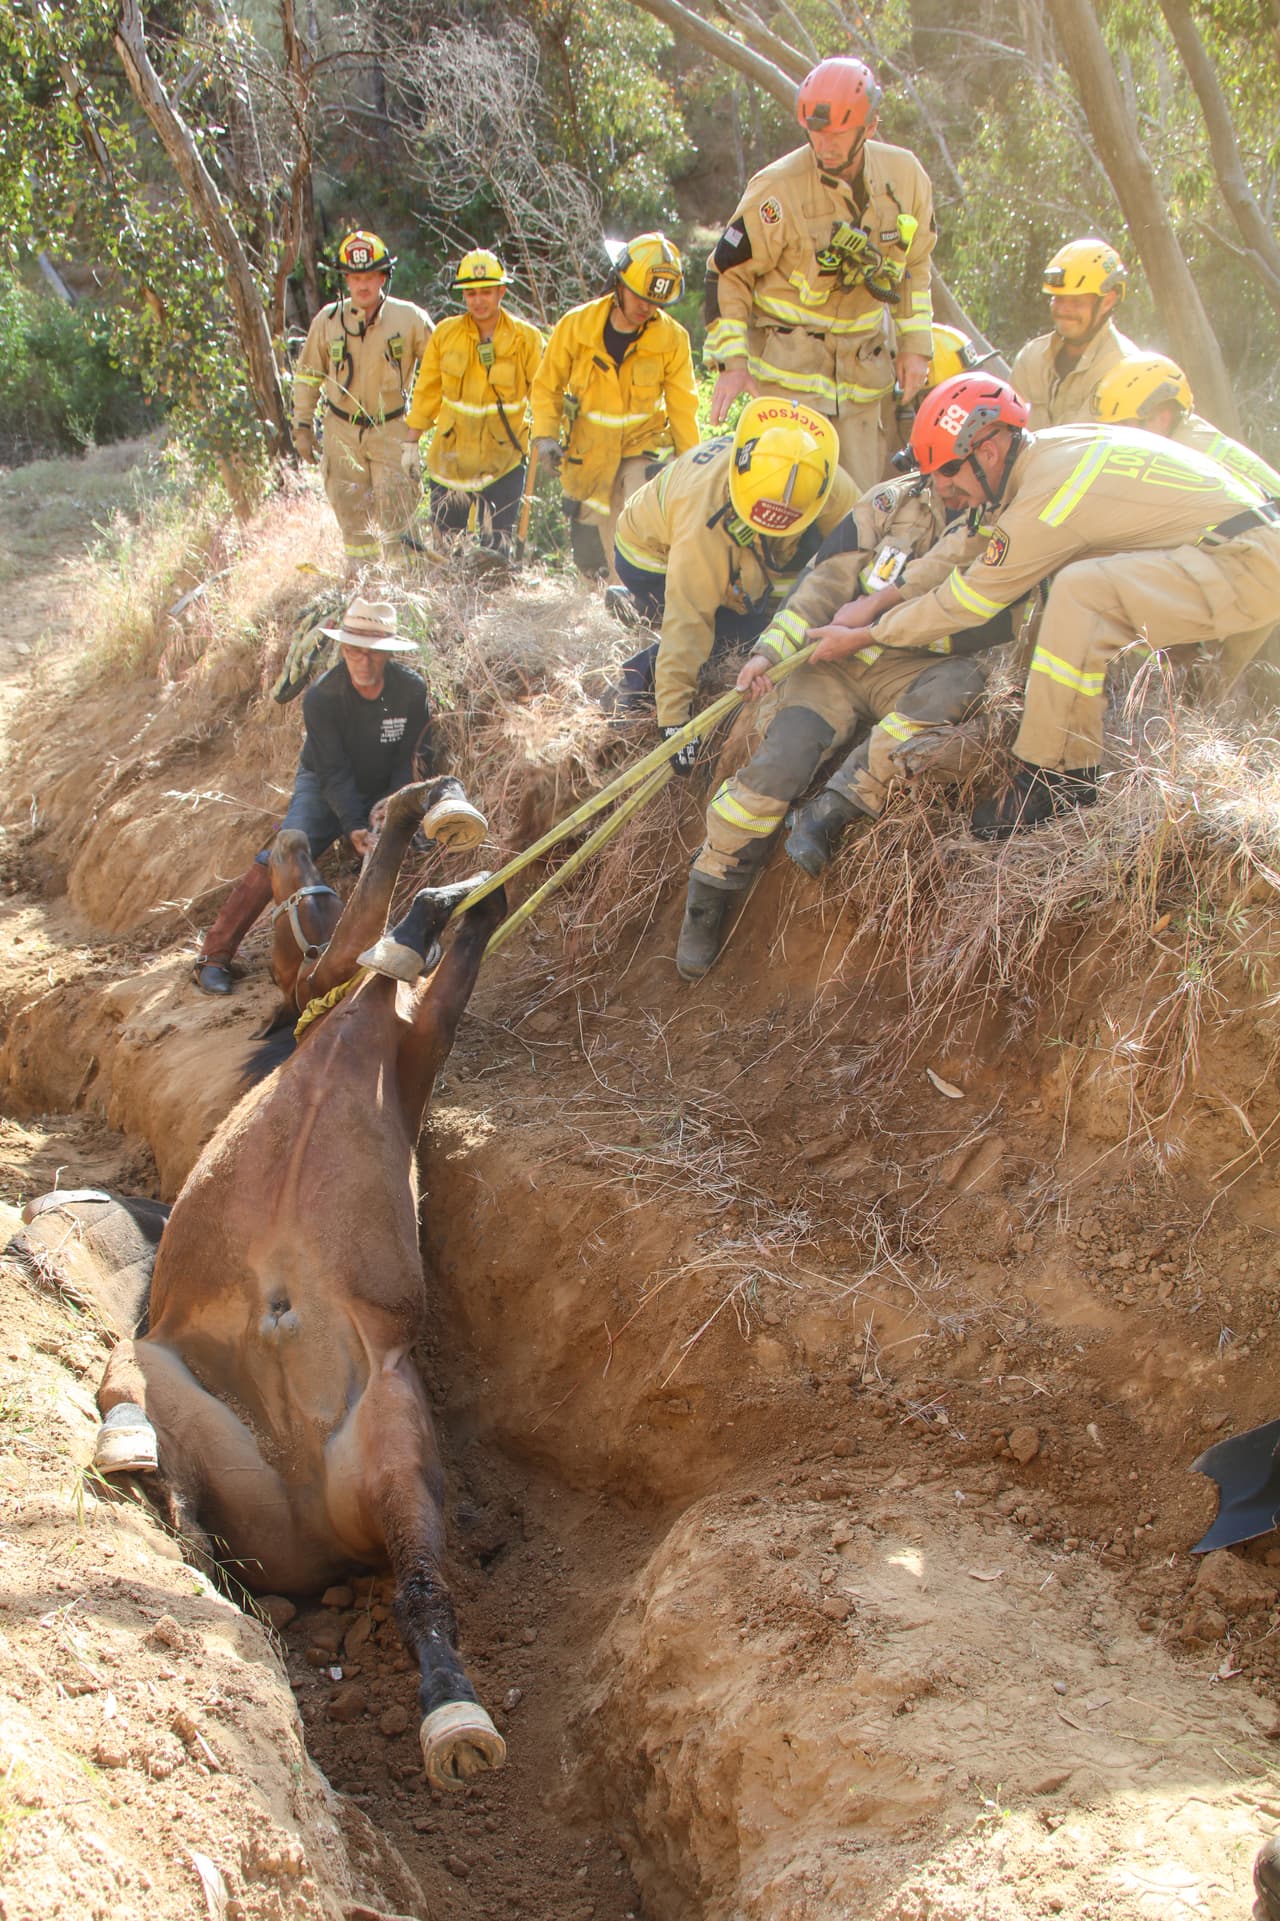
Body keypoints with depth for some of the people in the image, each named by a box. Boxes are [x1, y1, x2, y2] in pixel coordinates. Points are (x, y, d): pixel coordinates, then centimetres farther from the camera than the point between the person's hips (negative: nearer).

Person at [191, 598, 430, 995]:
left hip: (384, 793, 4)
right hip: (324, 786, -4)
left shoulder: (412, 690, -16)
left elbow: (406, 761, -11)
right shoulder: (321, 696, -22)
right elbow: (334, 772, -24)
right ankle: (215, 955, -23)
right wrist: (354, 828, -37)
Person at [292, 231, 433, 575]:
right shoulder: (328, 320, -1)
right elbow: (307, 375, 10)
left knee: (395, 510, -7)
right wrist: (302, 426, 8)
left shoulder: (409, 318, -6)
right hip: (343, 431, 2)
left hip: (393, 430, -2)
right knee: (351, 511, 5)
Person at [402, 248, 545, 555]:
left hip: (504, 460, -2)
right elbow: (426, 392, 6)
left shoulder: (526, 338, -5)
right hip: (450, 458, 2)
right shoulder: (445, 334, -1)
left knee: (495, 548, 0)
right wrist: (411, 443, 6)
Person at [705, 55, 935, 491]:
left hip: (867, 366, 5)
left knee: (866, 500, 7)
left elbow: (915, 266, 15)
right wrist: (732, 360, -15)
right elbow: (728, 273, -7)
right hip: (792, 364, -5)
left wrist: (915, 344, 9)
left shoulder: (906, 176, -1)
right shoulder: (777, 190, -15)